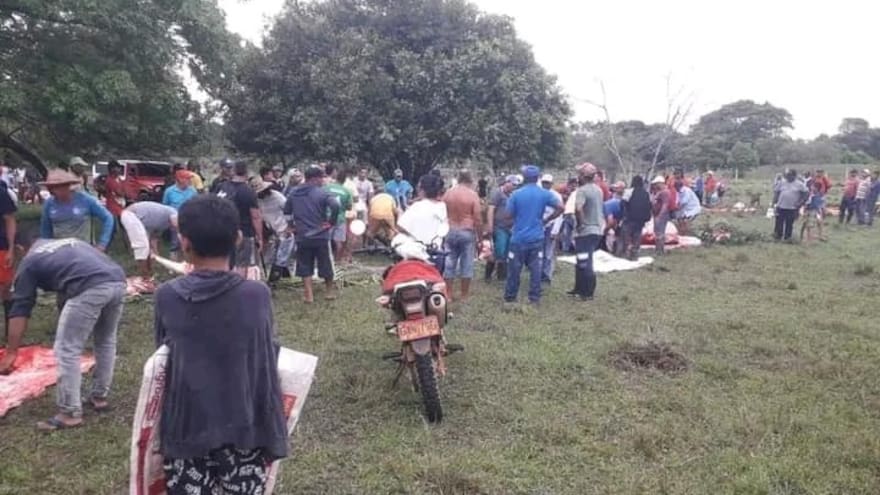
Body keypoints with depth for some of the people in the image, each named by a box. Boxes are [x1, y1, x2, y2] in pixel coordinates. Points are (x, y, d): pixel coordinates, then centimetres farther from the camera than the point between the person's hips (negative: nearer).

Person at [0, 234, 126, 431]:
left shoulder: (29, 261, 22)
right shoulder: (70, 241, 38)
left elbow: (20, 309, 19)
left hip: (90, 289, -6)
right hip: (118, 280, 6)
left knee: (67, 350, 7)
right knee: (106, 341, 25)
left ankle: (70, 413, 11)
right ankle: (100, 397, 36)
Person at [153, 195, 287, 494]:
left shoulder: (167, 297, -8)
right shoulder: (258, 295, -11)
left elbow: (163, 349, 8)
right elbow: (269, 356, 0)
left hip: (186, 432, 1)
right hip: (244, 433, -1)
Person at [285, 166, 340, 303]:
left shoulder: (294, 193, 6)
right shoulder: (322, 192, -11)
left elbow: (286, 211, 14)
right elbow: (336, 206, -26)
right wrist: (331, 222, -14)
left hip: (302, 236, 3)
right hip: (321, 236, -3)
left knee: (305, 266, 11)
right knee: (326, 265, 13)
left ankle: (308, 294, 9)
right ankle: (330, 291, 26)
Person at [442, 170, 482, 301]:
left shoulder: (448, 193, 5)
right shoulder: (473, 194, -6)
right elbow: (478, 218, -7)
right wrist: (480, 236, 1)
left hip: (450, 232, 4)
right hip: (467, 232, -3)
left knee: (449, 263, 8)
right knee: (466, 264, 5)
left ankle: (448, 295, 11)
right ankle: (464, 295, 9)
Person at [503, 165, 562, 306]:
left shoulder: (516, 194, -6)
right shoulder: (544, 194, -1)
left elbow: (509, 214, -2)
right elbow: (560, 207, -6)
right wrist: (546, 220, 4)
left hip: (519, 237, -1)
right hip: (536, 238, 1)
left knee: (514, 269, 7)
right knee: (535, 269, 6)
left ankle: (510, 297, 16)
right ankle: (534, 298, 8)